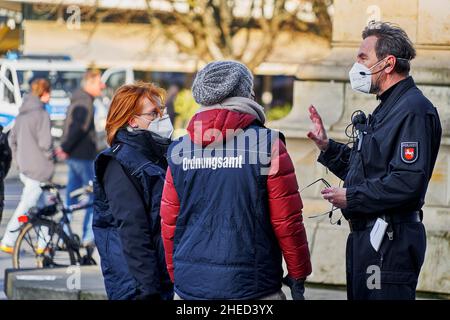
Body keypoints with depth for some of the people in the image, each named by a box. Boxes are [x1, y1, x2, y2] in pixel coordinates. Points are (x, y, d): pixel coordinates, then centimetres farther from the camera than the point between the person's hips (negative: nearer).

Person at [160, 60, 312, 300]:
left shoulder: (180, 149, 6)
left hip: (190, 286, 4)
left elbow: (169, 223, 10)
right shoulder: (266, 144, -5)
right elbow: (287, 220, -6)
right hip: (250, 287, -4)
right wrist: (298, 275, 6)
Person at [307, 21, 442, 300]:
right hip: (366, 236, 11)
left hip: (391, 242, -11)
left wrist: (351, 198, -17)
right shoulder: (387, 109, 19)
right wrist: (328, 147, 13)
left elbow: (408, 182, -25)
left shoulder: (413, 111, -16)